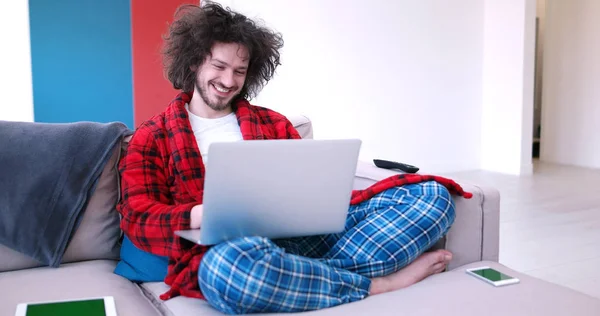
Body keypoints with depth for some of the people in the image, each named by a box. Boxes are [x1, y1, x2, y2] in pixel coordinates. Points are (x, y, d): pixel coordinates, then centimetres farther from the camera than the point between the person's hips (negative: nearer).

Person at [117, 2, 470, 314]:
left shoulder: (273, 123, 22)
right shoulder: (152, 137, 13)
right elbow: (138, 219, 2)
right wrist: (200, 216, -19)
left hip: (301, 234, 4)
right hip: (223, 249, -3)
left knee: (429, 194, -9)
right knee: (230, 267, -44)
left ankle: (327, 272, -30)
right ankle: (376, 284, -20)